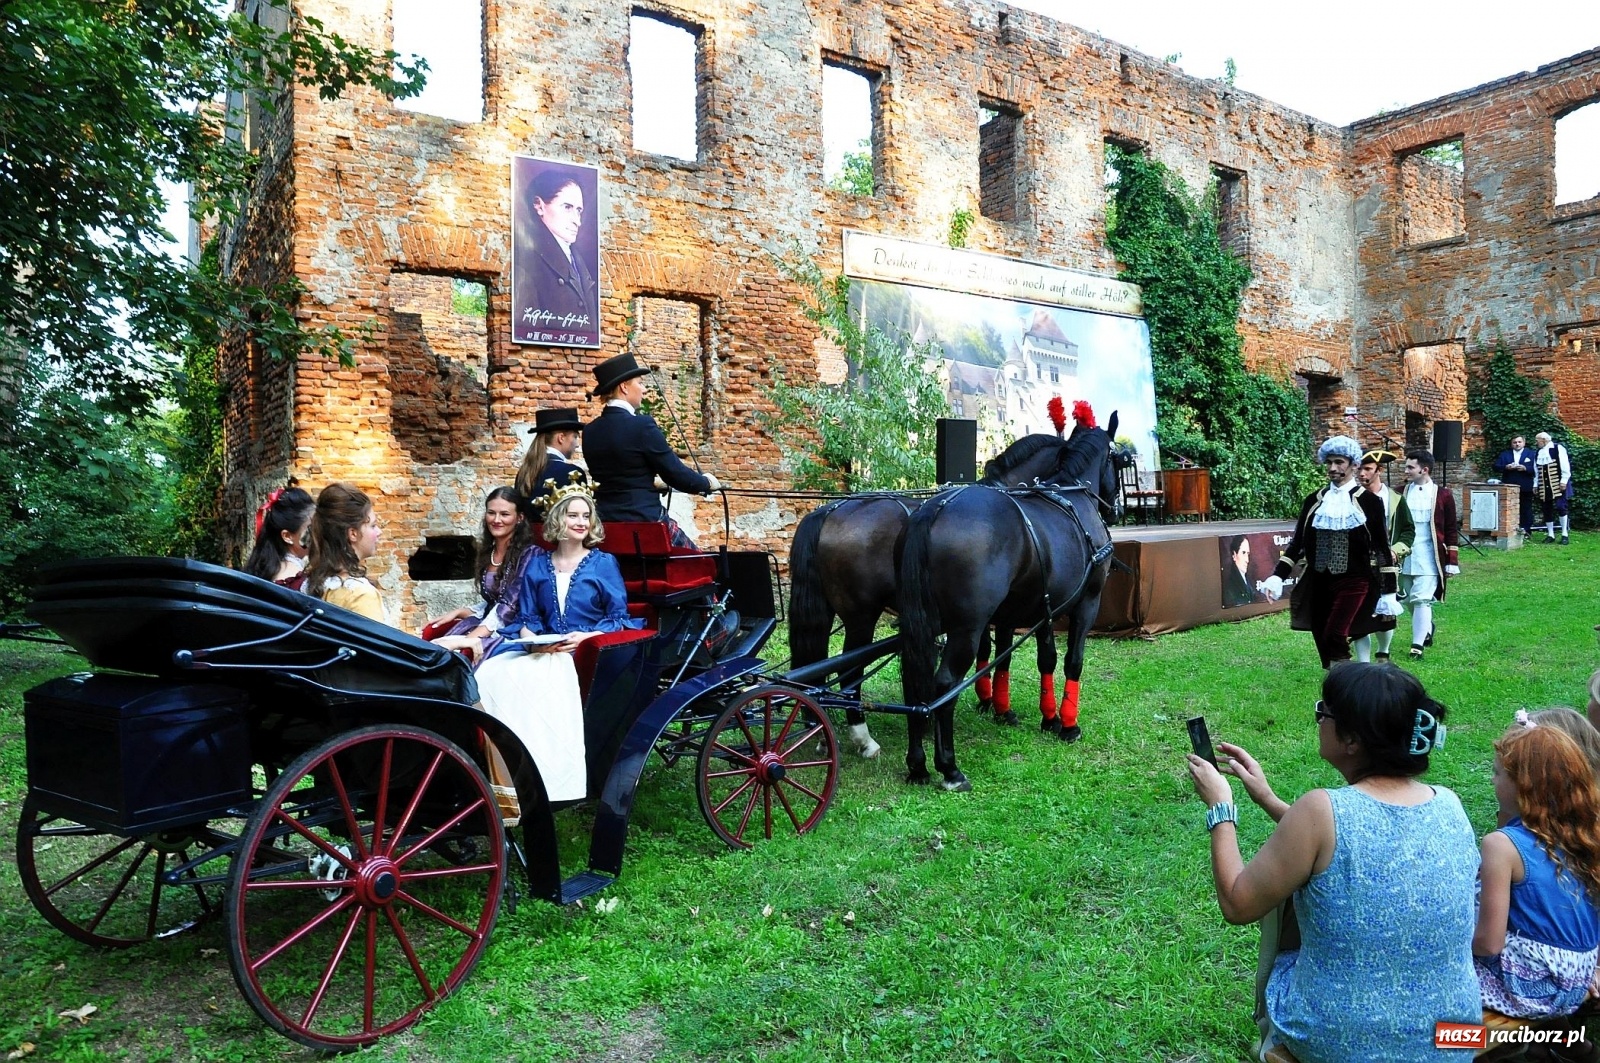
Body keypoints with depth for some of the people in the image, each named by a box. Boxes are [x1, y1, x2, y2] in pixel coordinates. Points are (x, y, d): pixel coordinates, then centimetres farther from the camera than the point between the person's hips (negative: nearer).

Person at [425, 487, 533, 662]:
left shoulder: (528, 554, -9)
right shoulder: (487, 551, 14)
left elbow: (508, 608, -16)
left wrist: (469, 639, -25)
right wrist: (459, 612, 4)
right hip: (488, 626, 7)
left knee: (460, 653, -31)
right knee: (433, 633, -18)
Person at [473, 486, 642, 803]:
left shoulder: (603, 563, 6)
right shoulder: (538, 564, 14)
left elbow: (619, 618, 0)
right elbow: (526, 617, 11)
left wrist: (585, 637, -15)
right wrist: (531, 639, -11)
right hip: (543, 652, 4)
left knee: (532, 682, -33)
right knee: (490, 675, -24)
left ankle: (545, 778, -25)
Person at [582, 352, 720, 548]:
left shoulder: (590, 431, 7)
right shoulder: (641, 425, -14)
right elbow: (676, 473, -11)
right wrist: (706, 482, 9)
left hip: (606, 521, 7)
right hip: (644, 520, -7)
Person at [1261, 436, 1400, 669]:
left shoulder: (1368, 502, -2)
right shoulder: (1314, 501, 8)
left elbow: (1382, 547, 0)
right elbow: (1298, 541, 10)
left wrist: (1388, 592, -2)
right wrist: (1278, 577, 0)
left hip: (1354, 582, -4)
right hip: (1318, 583, 4)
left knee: (1334, 637, -20)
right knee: (1324, 644, 7)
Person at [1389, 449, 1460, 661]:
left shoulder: (1442, 495, -2)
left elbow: (1452, 531, 0)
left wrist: (1452, 562, -3)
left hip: (1428, 558, -4)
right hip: (1404, 557, 4)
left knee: (1421, 599, -10)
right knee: (1409, 600, 14)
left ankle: (1418, 645, -6)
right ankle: (1426, 628, 40)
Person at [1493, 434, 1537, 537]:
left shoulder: (1531, 454, 9)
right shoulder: (1504, 454, 15)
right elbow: (1496, 467, 5)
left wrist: (1525, 468, -17)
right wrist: (1506, 467, -12)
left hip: (1525, 489, -2)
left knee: (1525, 510, 2)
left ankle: (1526, 531, 6)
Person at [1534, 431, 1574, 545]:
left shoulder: (1558, 448, -5)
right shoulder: (1538, 453, 14)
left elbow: (1565, 466, -9)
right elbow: (1536, 471, 19)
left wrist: (1564, 481, -14)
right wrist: (1535, 484, 15)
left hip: (1558, 485, -6)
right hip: (1544, 487, 6)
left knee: (1560, 507, -12)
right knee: (1547, 510, 5)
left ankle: (1564, 534, -4)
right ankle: (1550, 535, 11)